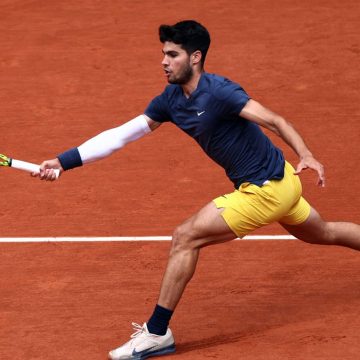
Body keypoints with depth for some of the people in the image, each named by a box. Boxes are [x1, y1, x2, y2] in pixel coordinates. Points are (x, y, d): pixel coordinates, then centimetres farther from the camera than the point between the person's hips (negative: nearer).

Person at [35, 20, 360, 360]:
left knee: (185, 237, -12)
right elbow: (120, 135, 1)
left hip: (264, 191, -10)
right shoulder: (170, 100, 1)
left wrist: (306, 156, -46)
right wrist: (64, 161, -6)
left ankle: (157, 332, -4)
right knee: (323, 234, 29)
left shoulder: (218, 92, -24)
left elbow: (275, 121, -30)